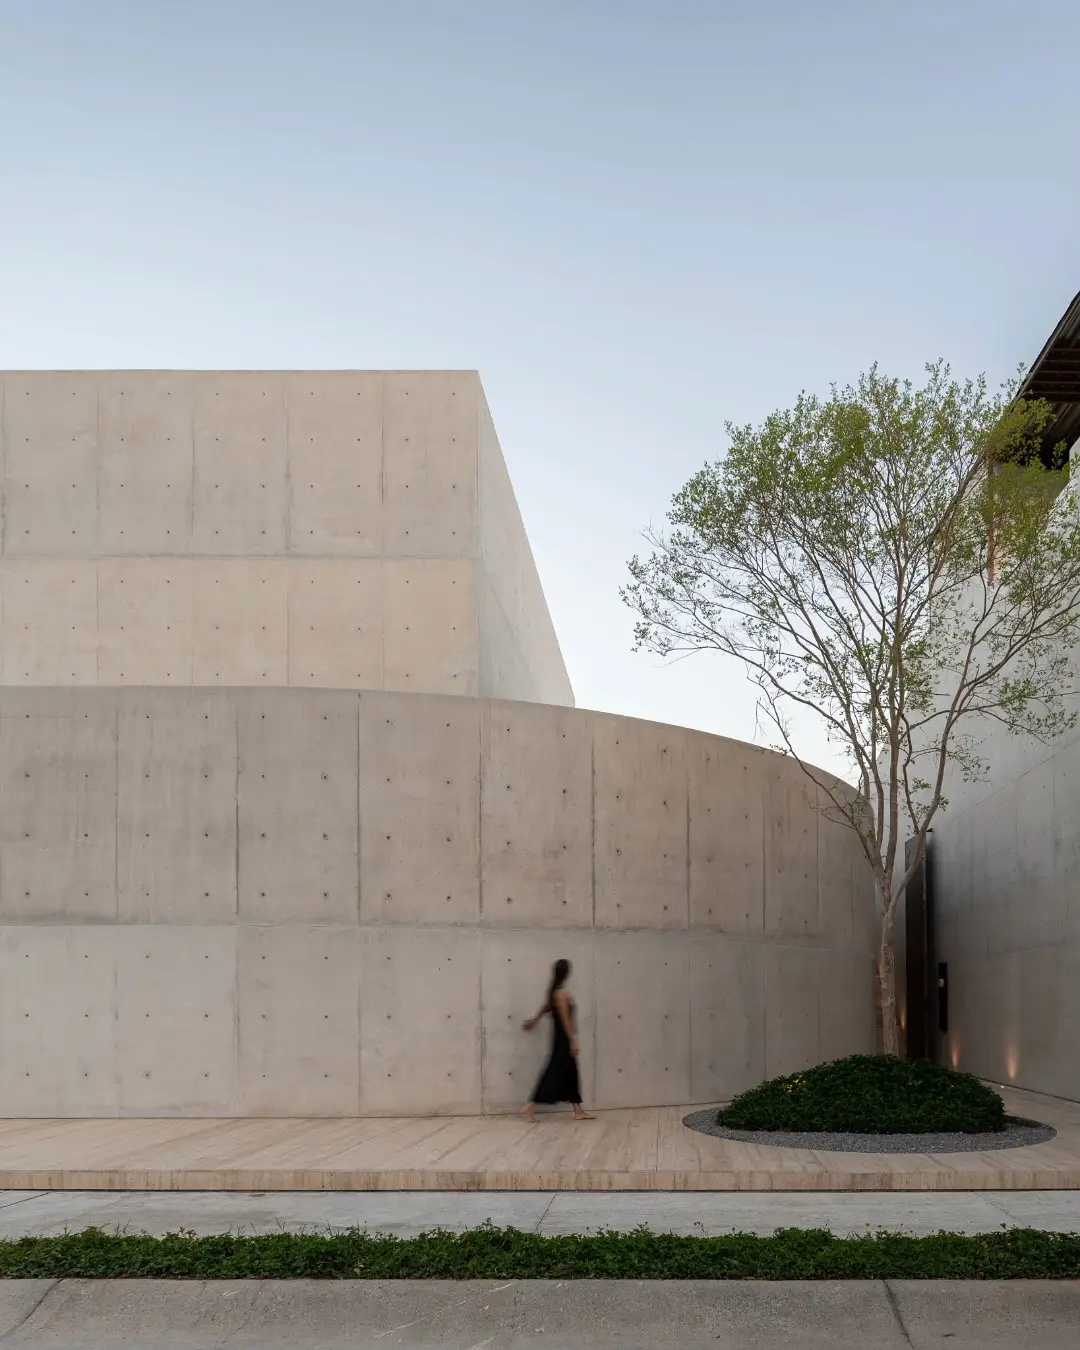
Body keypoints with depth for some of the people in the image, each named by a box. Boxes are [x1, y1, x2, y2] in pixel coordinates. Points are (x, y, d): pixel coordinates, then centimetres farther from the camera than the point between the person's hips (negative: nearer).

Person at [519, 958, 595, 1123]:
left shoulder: (555, 990, 10)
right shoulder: (562, 992, -18)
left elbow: (546, 1007, 27)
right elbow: (565, 1018, -21)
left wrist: (534, 1020, 43)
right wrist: (573, 1040, -21)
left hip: (561, 1038, 10)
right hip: (564, 1039, -10)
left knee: (571, 1074, 11)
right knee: (554, 1073, -8)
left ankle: (578, 1111, 15)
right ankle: (529, 1106, -8)